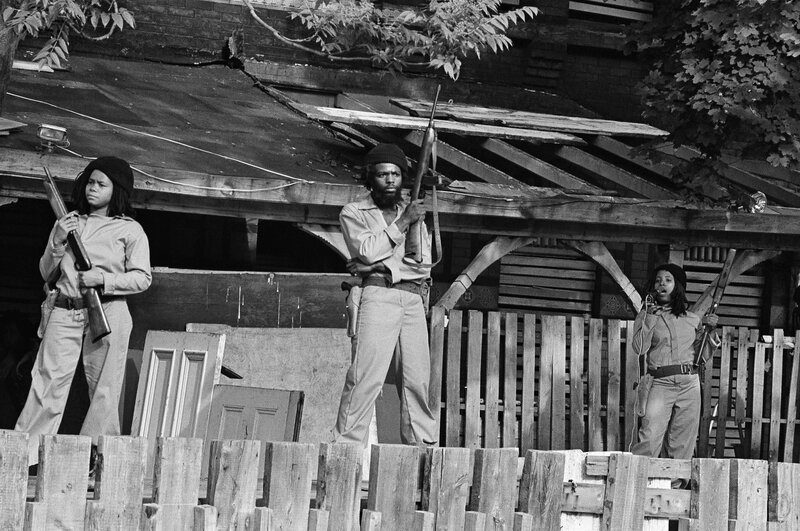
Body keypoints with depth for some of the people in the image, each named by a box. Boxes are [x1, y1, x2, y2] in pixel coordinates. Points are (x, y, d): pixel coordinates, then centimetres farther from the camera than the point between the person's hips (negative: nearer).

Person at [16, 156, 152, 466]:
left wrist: (102, 280, -12)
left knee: (103, 389, -1)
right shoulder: (68, 222, 15)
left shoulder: (130, 230, 5)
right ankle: (25, 454, -5)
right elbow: (46, 275, 16)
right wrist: (57, 243, -2)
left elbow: (142, 278, 0)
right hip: (64, 312, 3)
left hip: (108, 314, -2)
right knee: (48, 381, -4)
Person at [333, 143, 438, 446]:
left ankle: (423, 446, 1)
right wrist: (403, 221, -4)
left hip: (414, 299, 4)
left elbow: (424, 261, 9)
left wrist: (380, 266, -3)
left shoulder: (414, 212, 22)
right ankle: (347, 446, -15)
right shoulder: (353, 213, 12)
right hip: (378, 295, -4)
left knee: (417, 378, -1)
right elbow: (370, 250, -6)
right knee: (366, 375, -14)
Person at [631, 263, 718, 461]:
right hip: (661, 383, -3)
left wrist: (706, 328, 7)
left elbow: (700, 353, 20)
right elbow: (639, 348, -6)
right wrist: (651, 319, -10)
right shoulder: (646, 315, 7)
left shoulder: (692, 318, 14)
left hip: (690, 383, 3)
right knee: (649, 441, -17)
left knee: (682, 447, 2)